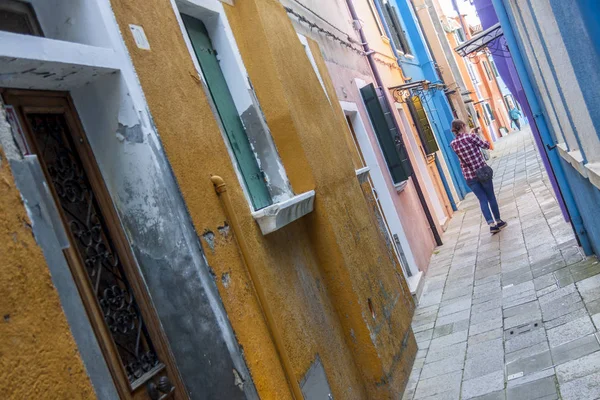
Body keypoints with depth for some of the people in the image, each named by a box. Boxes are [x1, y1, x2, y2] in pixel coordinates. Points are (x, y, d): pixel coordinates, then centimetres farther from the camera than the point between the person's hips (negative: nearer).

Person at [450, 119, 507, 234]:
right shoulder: (471, 136, -13)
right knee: (491, 197, 14)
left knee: (482, 199, 9)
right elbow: (486, 146, 0)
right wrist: (474, 135, 16)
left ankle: (491, 224, 0)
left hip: (469, 176, 3)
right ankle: (498, 221, 26)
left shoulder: (453, 144, 0)